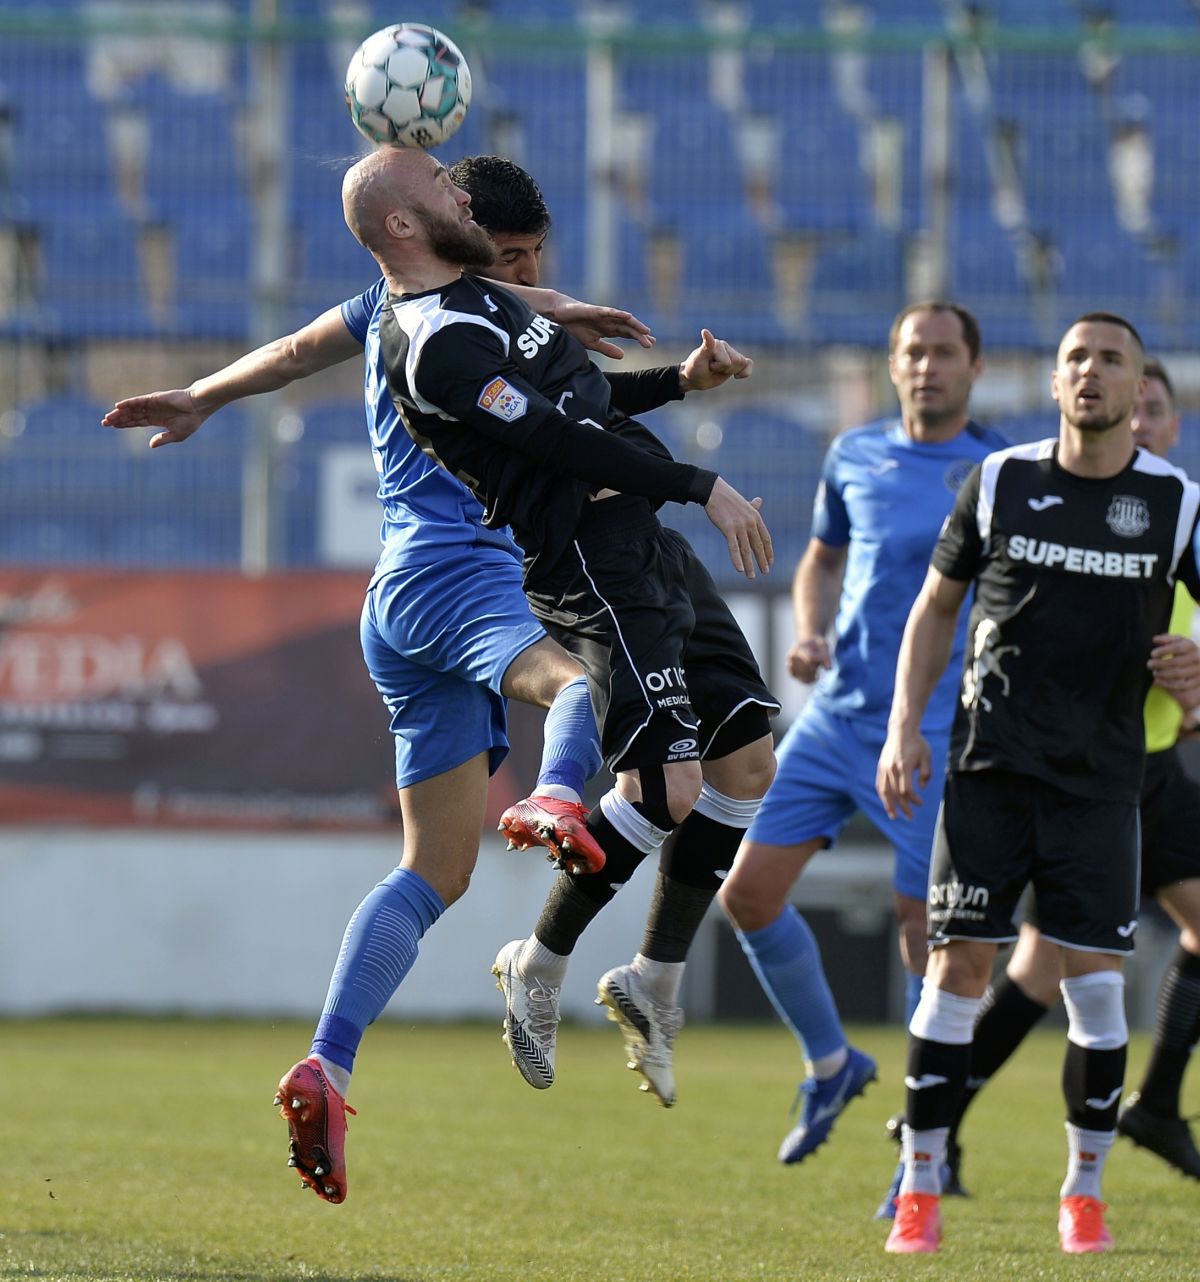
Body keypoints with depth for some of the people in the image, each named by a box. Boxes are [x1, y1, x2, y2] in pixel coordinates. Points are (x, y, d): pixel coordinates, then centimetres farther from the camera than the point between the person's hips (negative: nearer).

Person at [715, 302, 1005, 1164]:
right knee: (748, 894, -1)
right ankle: (830, 1063, 22)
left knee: (927, 936, -4)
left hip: (932, 738, -5)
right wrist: (811, 636, 5)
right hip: (834, 718, 5)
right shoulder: (855, 457, 8)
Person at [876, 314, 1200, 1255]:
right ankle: (920, 1193, 3)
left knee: (1095, 982, -5)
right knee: (959, 968, -5)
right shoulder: (1001, 482, 2)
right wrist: (904, 727, 2)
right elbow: (936, 608, 11)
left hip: (1100, 778, 0)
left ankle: (1084, 1191, 12)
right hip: (989, 763, 0)